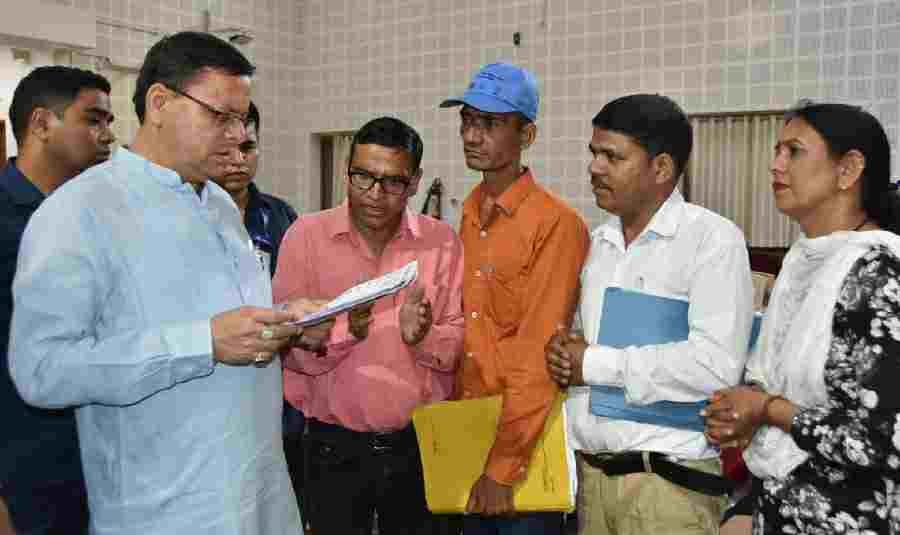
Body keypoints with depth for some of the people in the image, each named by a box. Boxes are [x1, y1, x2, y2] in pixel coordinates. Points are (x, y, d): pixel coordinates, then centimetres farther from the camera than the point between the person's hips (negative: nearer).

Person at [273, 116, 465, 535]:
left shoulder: (442, 242, -2)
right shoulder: (307, 235, -6)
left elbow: (458, 346, -2)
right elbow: (289, 348, -9)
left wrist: (422, 336, -22)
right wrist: (344, 330, -28)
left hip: (421, 443, 2)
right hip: (334, 446, -1)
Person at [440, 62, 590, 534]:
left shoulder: (557, 224, -15)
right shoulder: (466, 220, 6)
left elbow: (537, 357, -19)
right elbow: (456, 332, 10)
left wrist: (503, 466, -18)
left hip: (526, 440, -6)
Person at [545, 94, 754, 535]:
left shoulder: (712, 238, -11)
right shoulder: (598, 241, 9)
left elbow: (715, 366, -22)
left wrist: (593, 363, -16)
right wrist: (563, 351, -5)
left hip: (667, 482, -5)